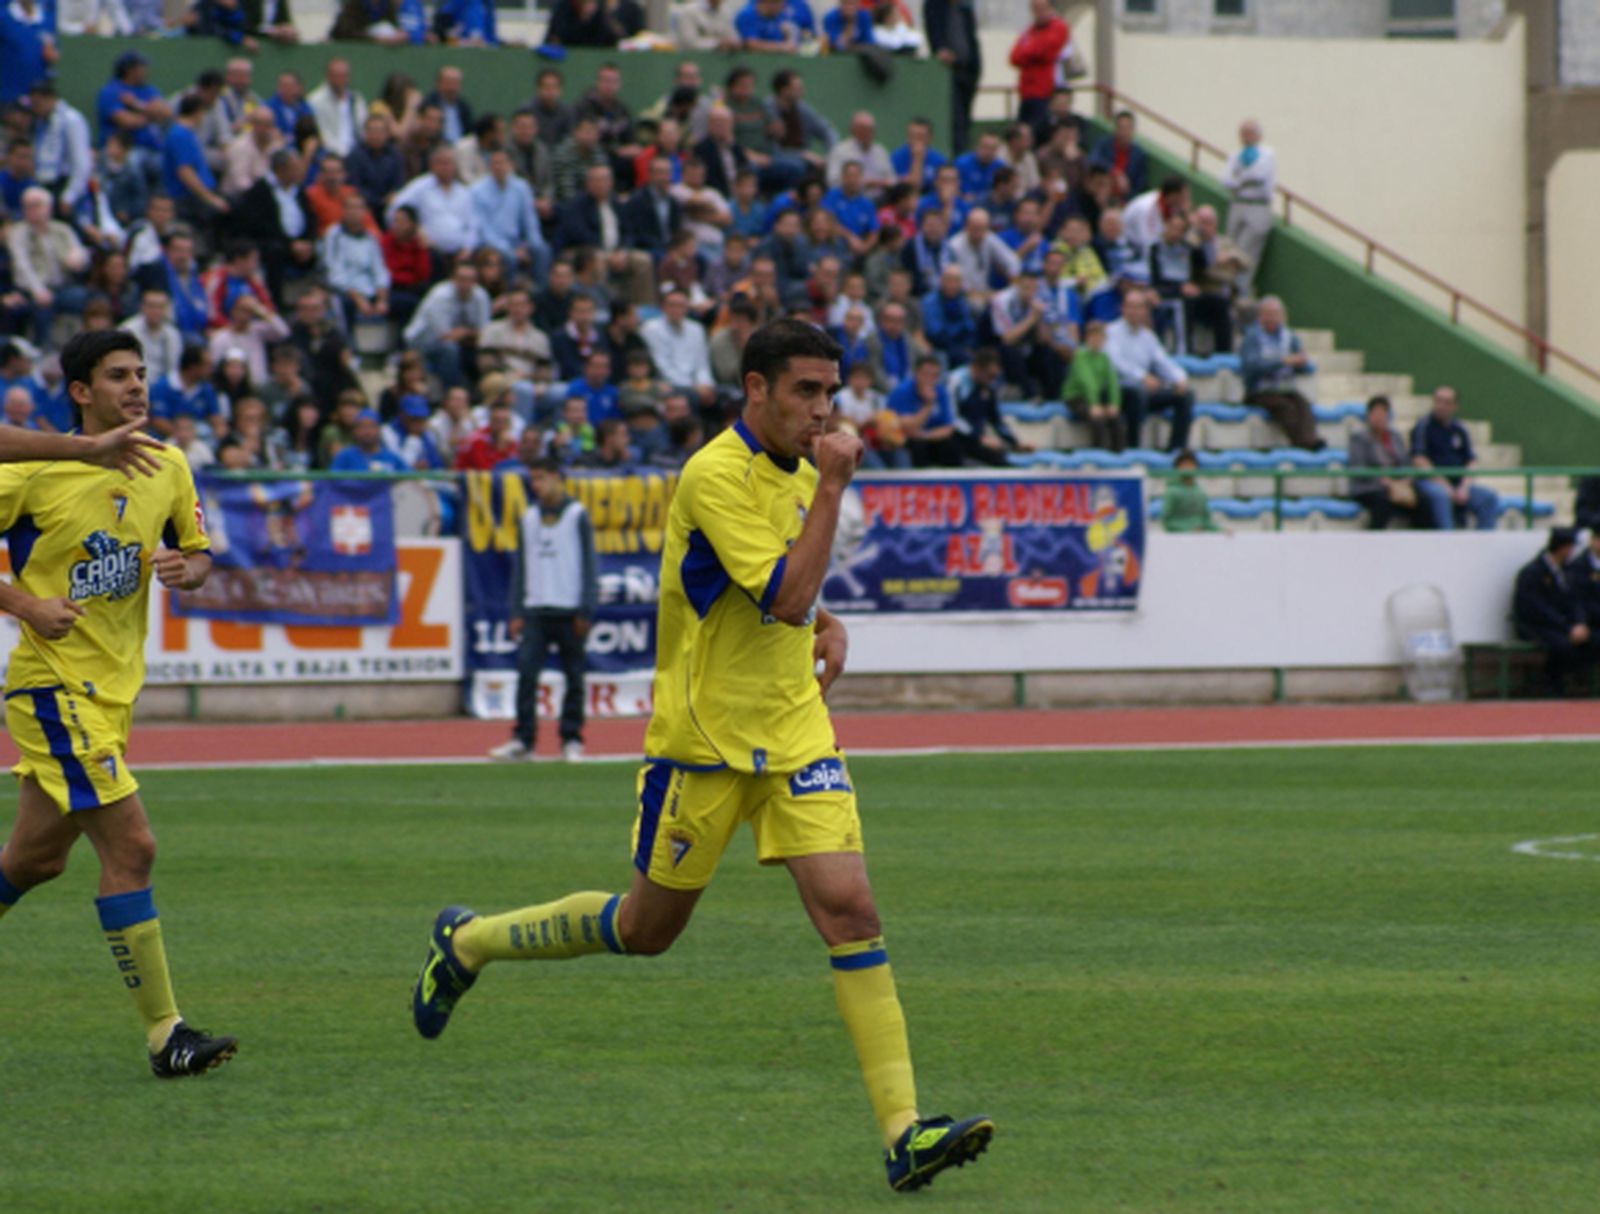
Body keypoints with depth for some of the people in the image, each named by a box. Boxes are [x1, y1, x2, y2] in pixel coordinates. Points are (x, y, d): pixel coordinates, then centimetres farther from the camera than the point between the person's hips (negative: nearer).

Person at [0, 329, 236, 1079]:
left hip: (113, 689, 7)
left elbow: (199, 553, 17)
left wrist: (188, 569, -6)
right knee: (130, 845, -14)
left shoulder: (166, 468, 6)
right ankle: (165, 1036, -13)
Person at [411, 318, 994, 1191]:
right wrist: (833, 487, -26)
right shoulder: (717, 476, -18)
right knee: (647, 929, 10)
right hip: (704, 736, -6)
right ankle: (468, 943, 35)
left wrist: (827, 626, 8)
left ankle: (903, 1132, -15)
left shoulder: (799, 473, 9)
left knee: (849, 907, -11)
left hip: (793, 732, 6)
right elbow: (784, 600, -27)